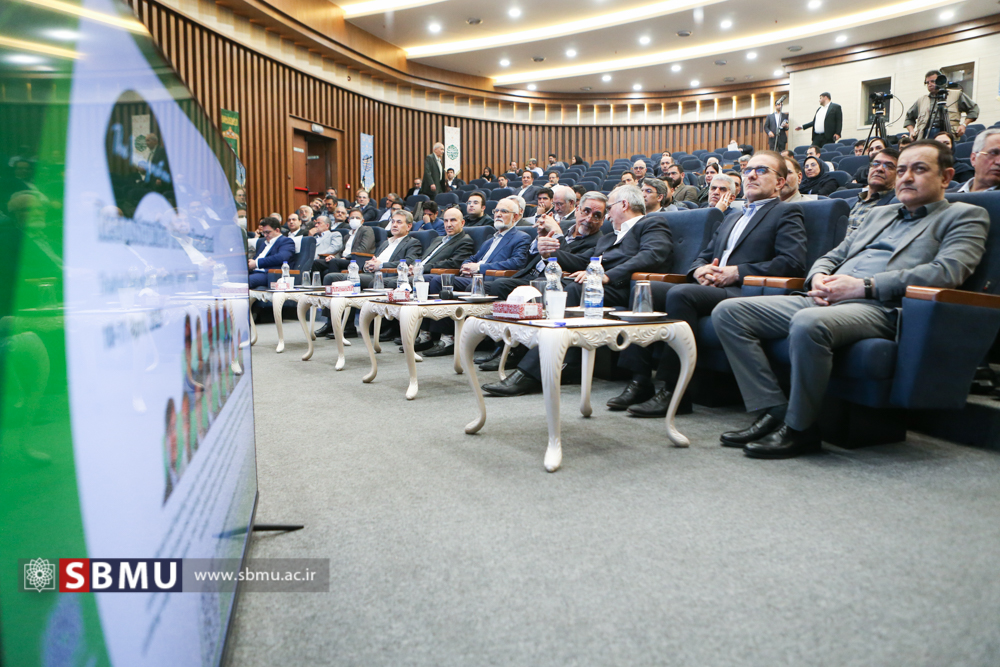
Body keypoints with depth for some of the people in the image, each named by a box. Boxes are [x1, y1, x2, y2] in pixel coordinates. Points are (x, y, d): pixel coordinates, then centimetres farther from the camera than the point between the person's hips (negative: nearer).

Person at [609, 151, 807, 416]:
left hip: (742, 293, -7)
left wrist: (737, 272, -12)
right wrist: (700, 270, 3)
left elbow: (793, 263, -8)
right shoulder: (732, 217, 32)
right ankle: (640, 381, -16)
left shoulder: (787, 213, 8)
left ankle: (674, 391, -29)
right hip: (709, 286, 8)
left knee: (680, 293, -33)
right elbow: (703, 255, 29)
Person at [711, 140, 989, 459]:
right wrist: (819, 277, 4)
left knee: (809, 323, -41)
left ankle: (799, 428, -20)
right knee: (728, 311, -10)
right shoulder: (879, 214, 32)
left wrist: (864, 286, -14)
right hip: (825, 300, 7)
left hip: (880, 308, -7)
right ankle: (774, 410, -12)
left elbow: (947, 272, -7)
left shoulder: (965, 216, 12)